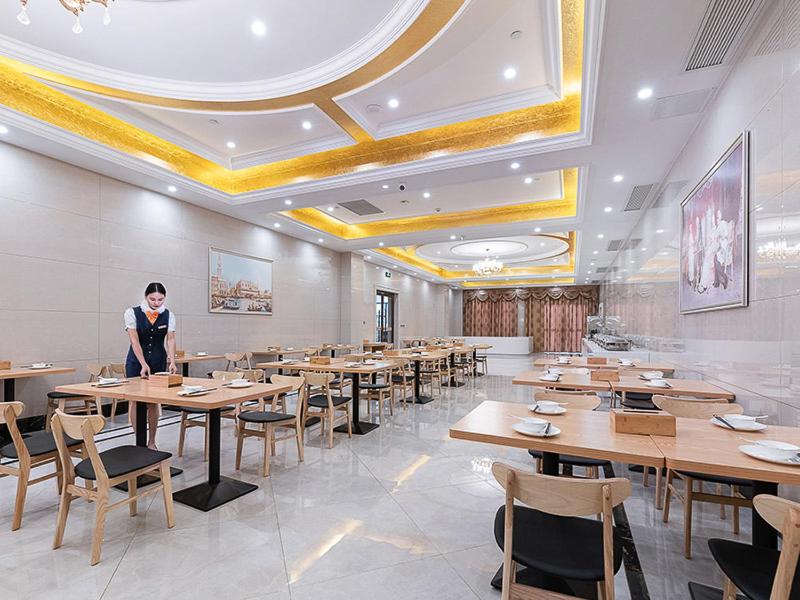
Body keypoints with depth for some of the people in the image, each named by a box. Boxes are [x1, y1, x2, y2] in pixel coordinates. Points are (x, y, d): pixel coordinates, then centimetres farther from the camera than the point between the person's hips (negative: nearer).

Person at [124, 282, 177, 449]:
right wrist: (144, 364, -25)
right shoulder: (132, 313, -10)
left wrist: (172, 361, -23)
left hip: (159, 362, 2)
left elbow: (170, 339, -9)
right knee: (135, 400, 2)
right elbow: (134, 340, -16)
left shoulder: (168, 315, -3)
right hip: (136, 361, -1)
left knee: (153, 402, 6)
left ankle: (151, 442, 17)